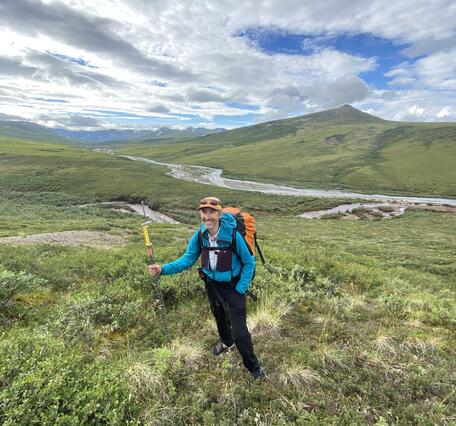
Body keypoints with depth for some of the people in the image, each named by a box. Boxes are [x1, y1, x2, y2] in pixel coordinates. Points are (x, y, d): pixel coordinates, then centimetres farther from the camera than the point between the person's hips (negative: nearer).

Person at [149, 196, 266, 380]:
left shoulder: (233, 235, -28)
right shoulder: (199, 235, -16)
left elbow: (249, 263, -16)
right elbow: (188, 259, -7)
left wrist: (240, 289, -17)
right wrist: (163, 269, -19)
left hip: (233, 285, -5)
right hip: (212, 283, 5)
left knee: (239, 331, -4)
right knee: (219, 316, 29)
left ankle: (253, 366, 23)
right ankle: (226, 341, 61)